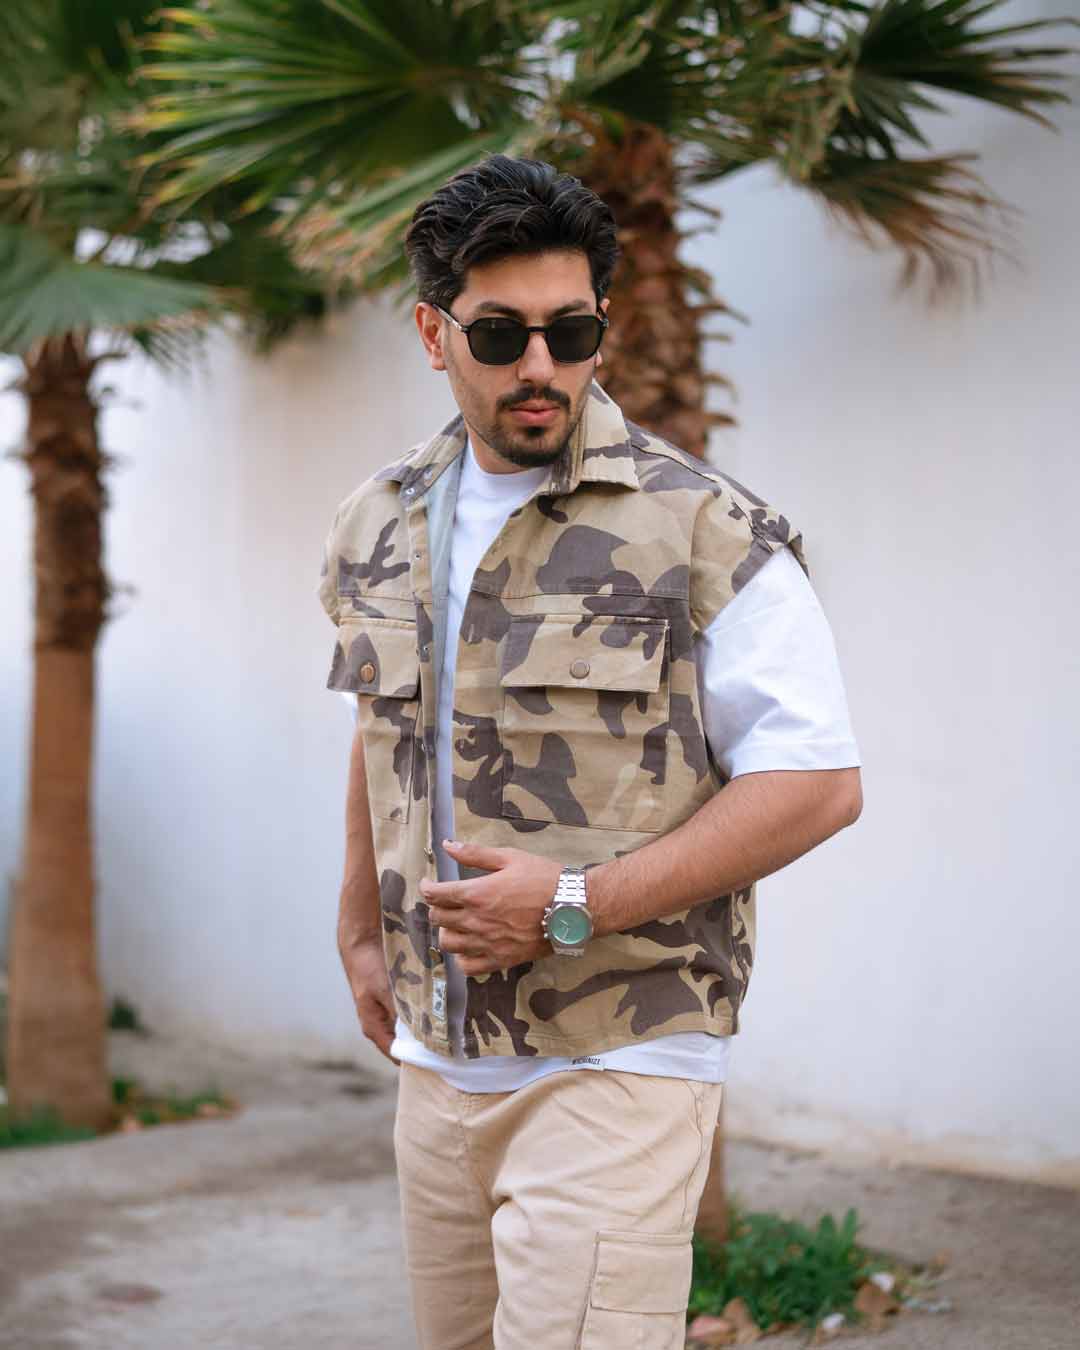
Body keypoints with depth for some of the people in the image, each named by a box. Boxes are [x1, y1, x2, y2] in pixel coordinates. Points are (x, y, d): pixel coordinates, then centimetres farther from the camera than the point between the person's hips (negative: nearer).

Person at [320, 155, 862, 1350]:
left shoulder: (706, 533, -11)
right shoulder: (380, 528, 7)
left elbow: (818, 783, -13)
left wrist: (577, 906, -19)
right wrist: (361, 935, 24)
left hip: (617, 1062, -6)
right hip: (437, 1059, 6)